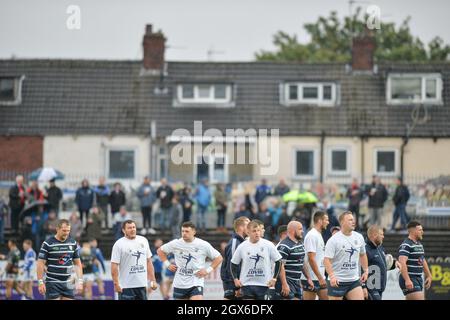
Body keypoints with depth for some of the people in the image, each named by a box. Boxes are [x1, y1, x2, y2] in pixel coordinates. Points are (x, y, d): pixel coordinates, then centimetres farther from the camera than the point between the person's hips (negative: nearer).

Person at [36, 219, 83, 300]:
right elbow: (40, 263, -8)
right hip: (52, 283, -5)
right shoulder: (48, 244, -8)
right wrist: (41, 282, -13)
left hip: (67, 283, 5)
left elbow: (77, 263, 14)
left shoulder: (73, 243, 7)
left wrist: (80, 281, 6)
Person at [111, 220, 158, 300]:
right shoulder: (119, 244, -6)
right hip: (126, 287, -5)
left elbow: (148, 262, 15)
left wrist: (153, 280, 9)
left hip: (142, 285, 5)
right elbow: (114, 266, -10)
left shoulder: (143, 241, 10)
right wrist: (116, 284, -17)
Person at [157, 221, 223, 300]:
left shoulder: (203, 245, -4)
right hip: (179, 284, 3)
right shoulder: (176, 243, 0)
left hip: (196, 282, -3)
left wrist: (208, 270, -4)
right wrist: (167, 264, 5)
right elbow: (160, 251, 16)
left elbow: (218, 258, 4)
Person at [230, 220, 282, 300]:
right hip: (247, 284, 0)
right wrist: (235, 279, 1)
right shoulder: (242, 247, -1)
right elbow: (234, 263, 11)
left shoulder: (268, 245, -4)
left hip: (264, 284, 0)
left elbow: (278, 261, 4)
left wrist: (274, 278, -2)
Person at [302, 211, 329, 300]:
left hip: (320, 278, 10)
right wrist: (320, 278, -22)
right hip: (311, 279, -10)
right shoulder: (312, 236, -15)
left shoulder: (319, 235, 16)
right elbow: (311, 258, -21)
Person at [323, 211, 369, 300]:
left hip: (354, 280, 5)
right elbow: (327, 260, -16)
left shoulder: (359, 237, 8)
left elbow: (362, 255, 22)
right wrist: (331, 276, -28)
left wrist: (366, 271, 14)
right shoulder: (334, 240, -11)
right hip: (337, 281, -5)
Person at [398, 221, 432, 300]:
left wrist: (428, 276, 25)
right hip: (409, 281, -10)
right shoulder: (406, 245, -15)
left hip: (418, 279, 10)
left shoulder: (419, 244, 16)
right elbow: (402, 263, -26)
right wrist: (407, 280, -34)